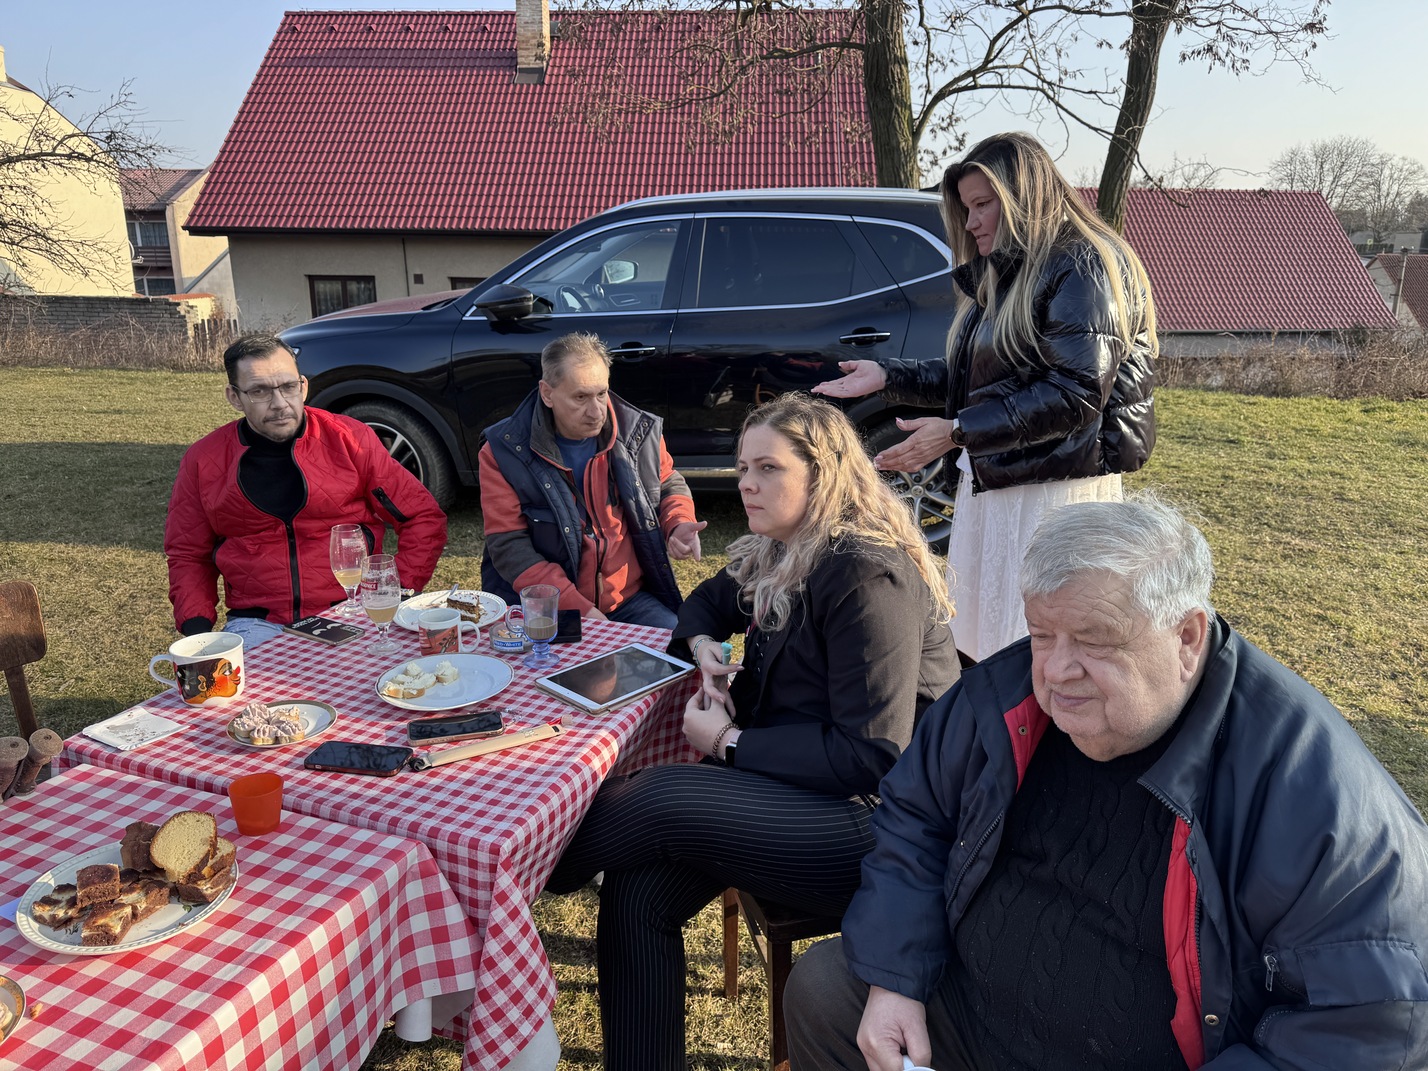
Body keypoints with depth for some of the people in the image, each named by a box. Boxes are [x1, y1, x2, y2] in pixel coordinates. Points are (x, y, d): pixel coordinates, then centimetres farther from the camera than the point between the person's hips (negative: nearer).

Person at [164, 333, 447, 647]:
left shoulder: (349, 439, 0)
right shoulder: (202, 462, 6)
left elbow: (425, 517, 4)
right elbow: (187, 556, 16)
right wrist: (196, 626, -1)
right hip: (257, 622, 1)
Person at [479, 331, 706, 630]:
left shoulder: (639, 432, 1)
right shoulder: (503, 451, -8)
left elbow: (670, 485, 21)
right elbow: (509, 548, -11)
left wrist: (678, 525, -4)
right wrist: (579, 609, -20)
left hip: (632, 601, 3)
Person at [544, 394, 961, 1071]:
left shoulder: (867, 577, -20)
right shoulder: (776, 557, 7)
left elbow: (873, 755, -22)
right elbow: (706, 603, 28)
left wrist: (730, 743, -15)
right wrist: (704, 647, 4)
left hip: (871, 818, -8)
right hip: (796, 782, 8)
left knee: (657, 800, -22)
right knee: (640, 887, -14)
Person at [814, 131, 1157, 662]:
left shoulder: (1083, 269, -10)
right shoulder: (999, 276, 18)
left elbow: (1075, 394, -20)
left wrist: (957, 433, -23)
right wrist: (887, 376, 12)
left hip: (1055, 491, -9)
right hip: (986, 488, 9)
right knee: (984, 653, 12)